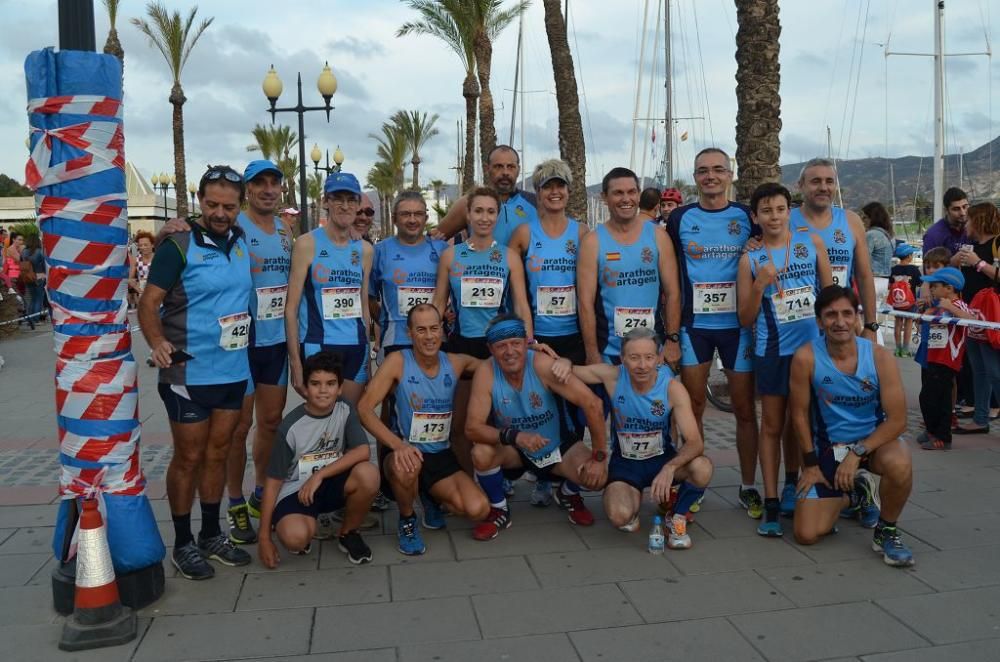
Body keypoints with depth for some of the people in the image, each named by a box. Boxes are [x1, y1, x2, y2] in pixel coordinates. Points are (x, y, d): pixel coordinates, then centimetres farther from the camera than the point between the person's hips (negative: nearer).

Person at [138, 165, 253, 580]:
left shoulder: (242, 241, 6)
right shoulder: (178, 245, -11)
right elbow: (149, 303, -15)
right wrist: (157, 342, -31)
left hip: (234, 370, 6)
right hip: (189, 372, -5)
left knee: (217, 453, 15)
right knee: (188, 457, 5)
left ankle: (211, 534, 28)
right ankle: (183, 544, 19)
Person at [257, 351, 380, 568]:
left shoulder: (345, 410, -8)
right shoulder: (291, 427, -15)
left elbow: (362, 452, -20)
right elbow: (273, 482, -10)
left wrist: (319, 475, -26)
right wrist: (264, 538, -10)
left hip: (331, 484, 3)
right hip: (295, 490, -3)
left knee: (368, 473, -29)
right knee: (295, 537, -35)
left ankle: (348, 534, -2)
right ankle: (306, 527, 7)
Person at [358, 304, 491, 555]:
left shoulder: (456, 363, -1)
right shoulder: (397, 361, -12)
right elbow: (364, 409, -17)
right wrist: (398, 444, -32)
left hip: (441, 456, 3)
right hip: (406, 452, -3)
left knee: (478, 510, -19)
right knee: (407, 467, -40)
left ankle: (432, 499, 17)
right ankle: (407, 520, -4)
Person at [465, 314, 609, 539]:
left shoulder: (542, 365, -28)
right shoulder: (485, 372, -24)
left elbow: (592, 404, -26)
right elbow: (472, 427, -28)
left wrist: (600, 457, -25)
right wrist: (515, 436, -44)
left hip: (556, 445, 0)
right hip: (512, 449, 0)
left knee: (597, 477, -22)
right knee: (481, 453, -31)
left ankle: (568, 494, 17)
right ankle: (499, 510, 0)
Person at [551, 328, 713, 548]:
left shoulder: (672, 388, -20)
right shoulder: (612, 376, -17)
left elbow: (695, 442, -25)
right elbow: (567, 371, -5)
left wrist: (670, 467, -43)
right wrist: (565, 363, -30)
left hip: (662, 459, 0)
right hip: (625, 463, 0)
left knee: (702, 468, -31)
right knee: (620, 516, -29)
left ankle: (678, 516, 0)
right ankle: (634, 496, 11)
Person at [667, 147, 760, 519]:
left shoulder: (748, 217, 3)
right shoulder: (680, 219, 4)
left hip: (738, 325, 0)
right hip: (693, 325, 0)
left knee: (745, 408, 5)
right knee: (693, 407, 6)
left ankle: (748, 487, 18)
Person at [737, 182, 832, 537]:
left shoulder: (812, 243, 2)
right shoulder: (750, 260, 0)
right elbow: (745, 319, 0)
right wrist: (760, 284, -14)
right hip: (773, 351, -1)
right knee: (772, 425, 5)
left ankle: (795, 487, 28)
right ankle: (771, 504, 11)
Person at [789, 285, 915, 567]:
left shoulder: (879, 357, -16)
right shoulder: (806, 357, -18)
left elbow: (897, 419, -15)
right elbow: (799, 413, -7)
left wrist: (857, 453, -24)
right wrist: (810, 464, -4)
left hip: (873, 439, 0)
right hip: (828, 445, 1)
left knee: (900, 466, -38)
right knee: (807, 534, -6)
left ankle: (886, 532, -5)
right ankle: (853, 495, 29)